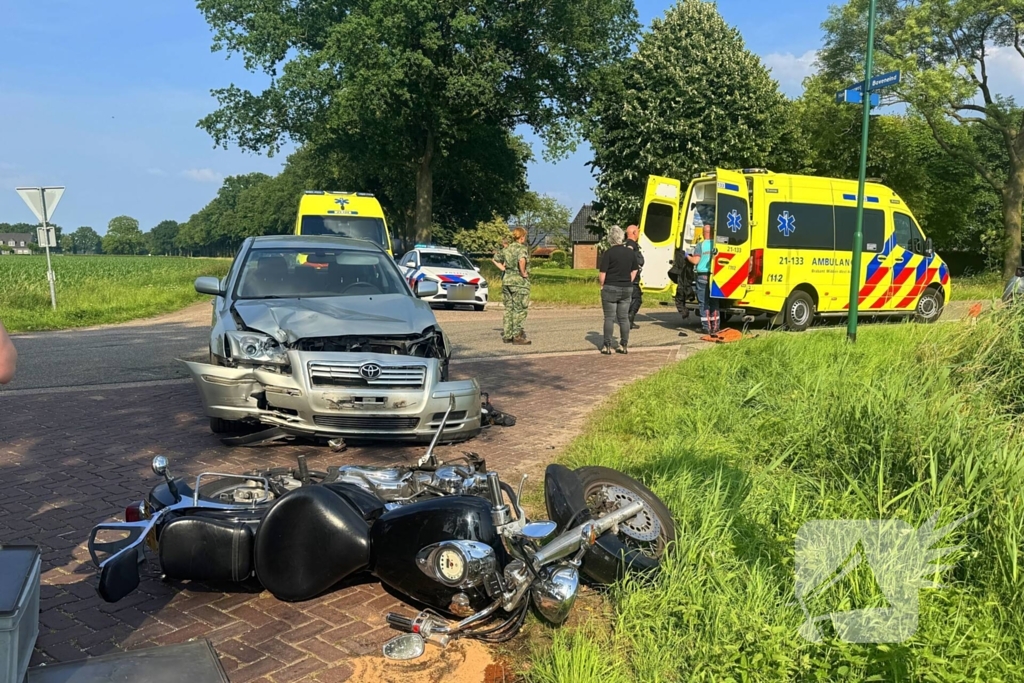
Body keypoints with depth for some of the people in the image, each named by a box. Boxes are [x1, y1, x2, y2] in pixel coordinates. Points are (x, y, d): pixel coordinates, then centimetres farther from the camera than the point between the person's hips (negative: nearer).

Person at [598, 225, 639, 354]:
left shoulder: (608, 253, -11)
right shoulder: (631, 252, 4)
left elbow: (602, 274, -12)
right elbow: (635, 270, 12)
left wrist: (602, 285, 2)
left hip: (610, 288, -4)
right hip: (627, 289, 4)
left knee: (609, 318, 1)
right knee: (624, 317, 9)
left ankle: (607, 346, 1)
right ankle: (624, 345, 11)